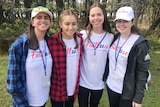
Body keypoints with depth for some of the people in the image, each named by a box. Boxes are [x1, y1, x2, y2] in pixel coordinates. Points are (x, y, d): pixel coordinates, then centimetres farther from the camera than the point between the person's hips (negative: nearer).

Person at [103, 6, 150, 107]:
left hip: (127, 92, -5)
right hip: (111, 86, 5)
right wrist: (105, 77, 12)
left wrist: (138, 98, -14)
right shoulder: (114, 38, -1)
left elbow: (142, 73, -15)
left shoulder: (140, 44, -17)